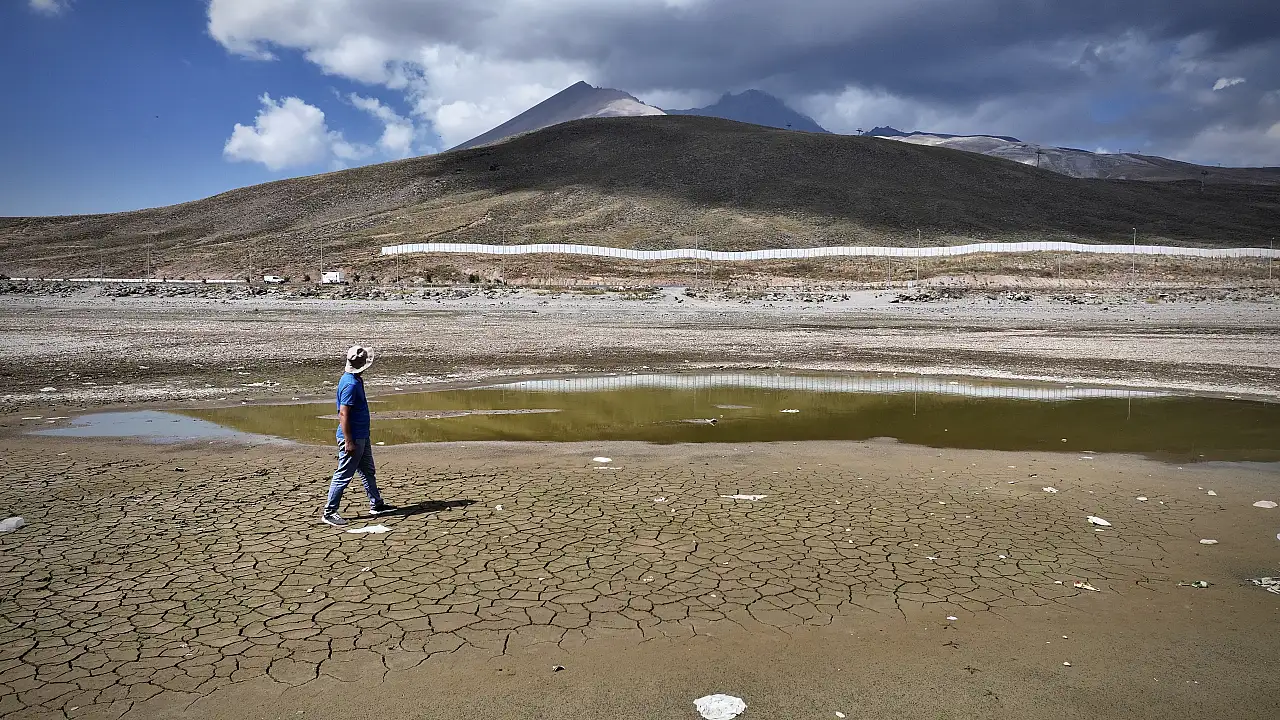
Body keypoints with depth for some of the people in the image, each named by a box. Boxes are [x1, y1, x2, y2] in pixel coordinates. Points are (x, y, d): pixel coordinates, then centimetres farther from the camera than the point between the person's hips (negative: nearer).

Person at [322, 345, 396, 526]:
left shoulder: (355, 380, 9)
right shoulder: (350, 384, -23)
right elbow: (343, 414, -25)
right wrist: (348, 441, -25)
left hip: (361, 436, 11)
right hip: (352, 438, -11)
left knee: (368, 472, 18)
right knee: (343, 476, -2)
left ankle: (376, 505, 29)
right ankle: (329, 512, 6)